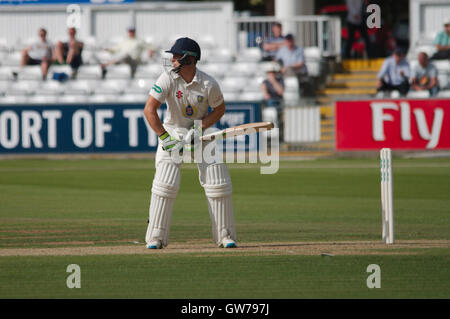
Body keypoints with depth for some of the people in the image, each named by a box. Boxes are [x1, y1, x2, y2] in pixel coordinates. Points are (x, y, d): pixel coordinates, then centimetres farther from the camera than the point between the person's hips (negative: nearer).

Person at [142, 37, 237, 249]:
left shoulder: (208, 84, -18)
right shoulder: (168, 79, -18)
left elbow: (219, 109, -2)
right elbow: (149, 109, -21)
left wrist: (199, 128, -17)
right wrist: (165, 138, -25)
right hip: (172, 131, -1)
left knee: (217, 183, -6)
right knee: (166, 183, -14)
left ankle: (225, 235, 7)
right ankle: (156, 238, -8)